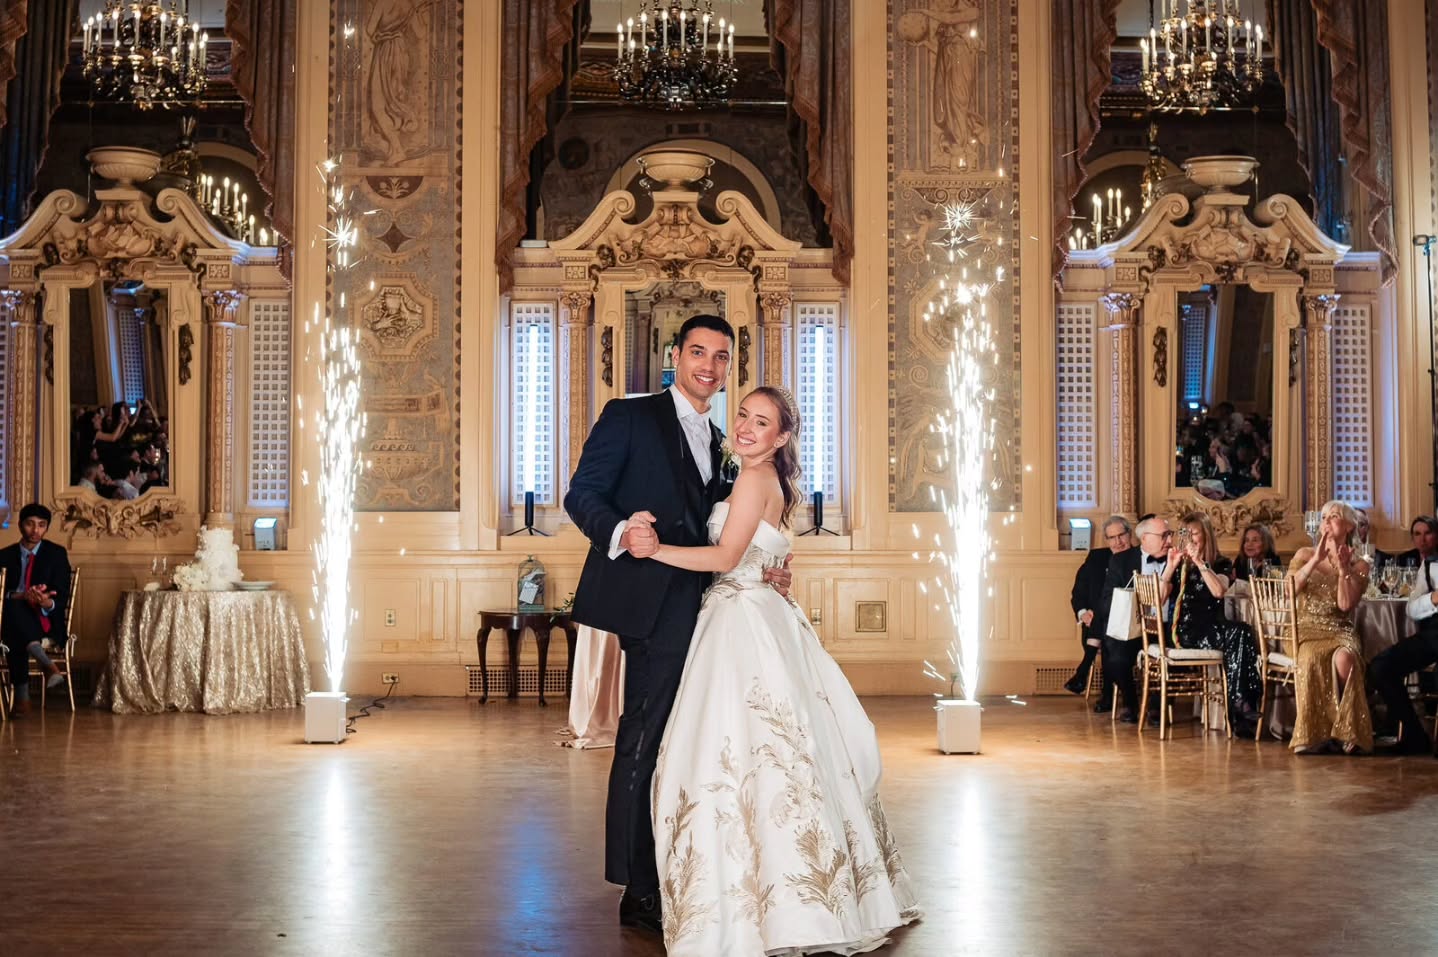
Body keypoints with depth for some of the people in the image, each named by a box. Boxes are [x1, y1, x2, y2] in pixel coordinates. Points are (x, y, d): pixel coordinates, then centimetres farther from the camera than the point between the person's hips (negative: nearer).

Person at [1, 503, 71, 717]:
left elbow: (62, 597, -1)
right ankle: (47, 664, -52)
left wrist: (47, 603, -26)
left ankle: (22, 695, -43)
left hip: (45, 621, -1)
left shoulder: (57, 554, 9)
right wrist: (22, 596, -23)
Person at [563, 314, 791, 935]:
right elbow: (582, 494, -10)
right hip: (652, 601, -7)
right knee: (645, 739, -5)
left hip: (696, 602, 7)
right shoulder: (630, 416, -2)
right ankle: (639, 891, 3)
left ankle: (668, 877, 22)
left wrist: (762, 572, 6)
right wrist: (620, 532, -30)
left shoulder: (714, 440, 19)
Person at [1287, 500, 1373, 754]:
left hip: (1340, 631, 0)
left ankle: (1345, 731, -20)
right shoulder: (1305, 554, 11)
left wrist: (1343, 568, -10)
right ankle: (1313, 734, -29)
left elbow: (1345, 605, -6)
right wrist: (1317, 559, -12)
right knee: (1311, 658, -37)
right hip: (1306, 630, 0)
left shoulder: (1359, 566, 9)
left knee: (1343, 659, -37)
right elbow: (1289, 589, -7)